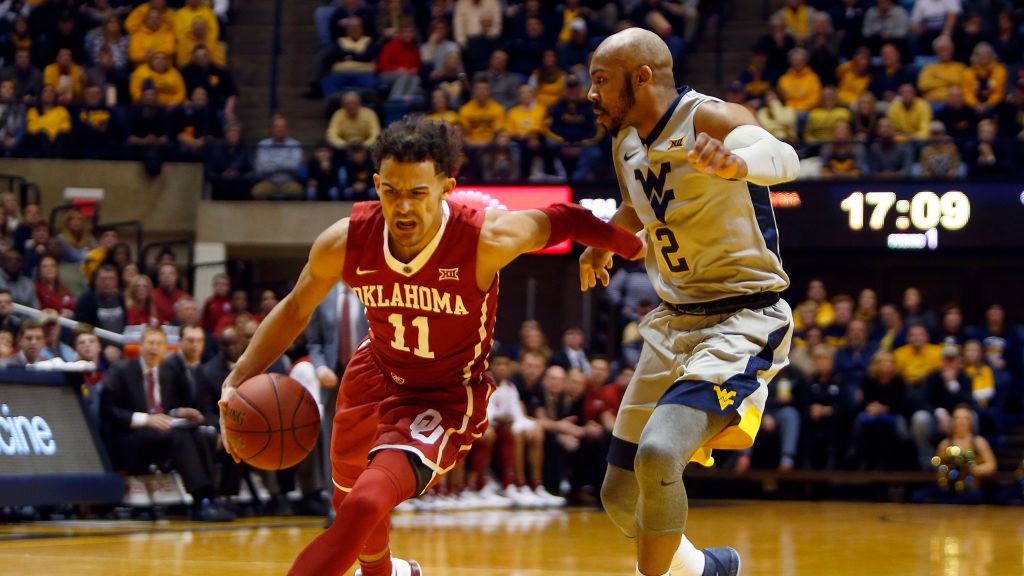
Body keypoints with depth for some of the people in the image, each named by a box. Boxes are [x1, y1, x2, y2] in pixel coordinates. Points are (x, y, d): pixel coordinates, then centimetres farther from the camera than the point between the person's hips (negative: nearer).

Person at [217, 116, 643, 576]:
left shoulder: (486, 240, -32)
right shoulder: (345, 243, -23)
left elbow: (564, 219, -13)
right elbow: (295, 309, -5)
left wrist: (635, 246, -5)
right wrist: (240, 379, -14)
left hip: (445, 398, -5)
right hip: (375, 376, 5)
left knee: (365, 506, -29)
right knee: (348, 502, 28)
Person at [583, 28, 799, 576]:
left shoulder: (709, 118, -17)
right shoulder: (627, 143, 7)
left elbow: (781, 157, -41)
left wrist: (734, 161, -61)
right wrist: (602, 242, 17)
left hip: (742, 321, -8)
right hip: (673, 322, 8)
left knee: (658, 456, -31)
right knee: (621, 497, 10)